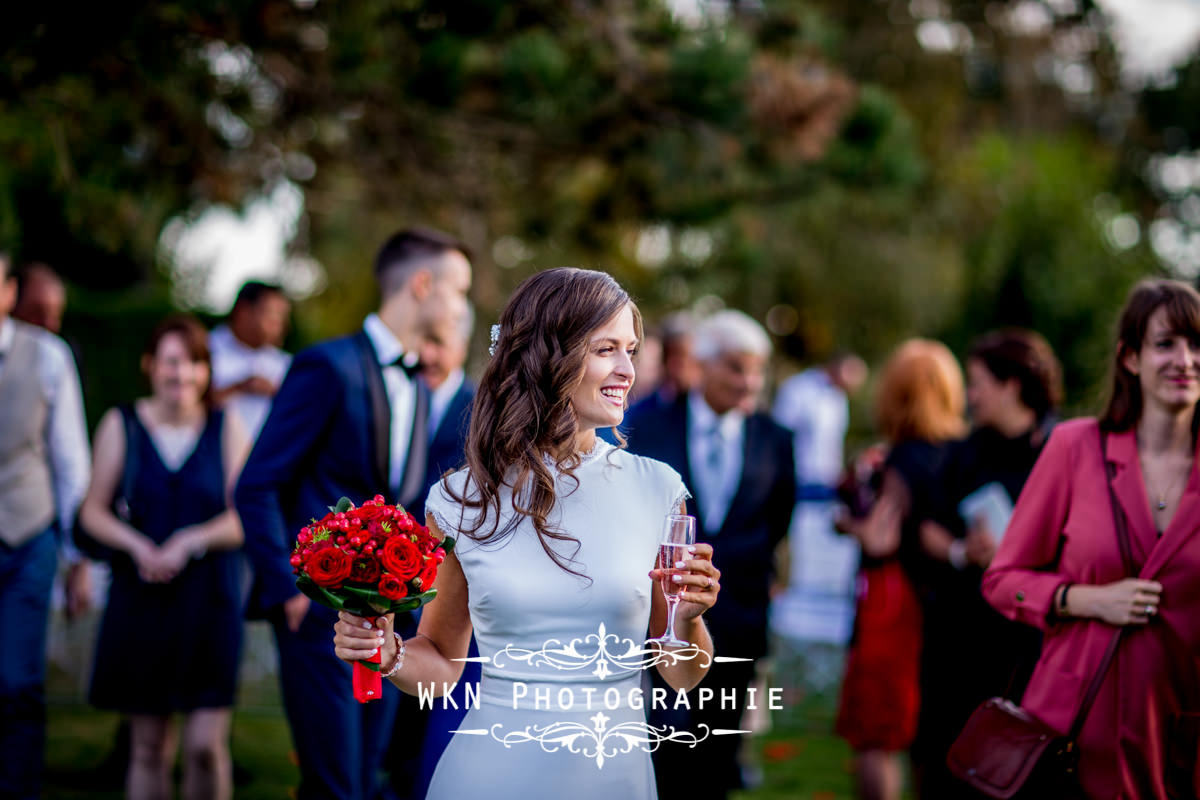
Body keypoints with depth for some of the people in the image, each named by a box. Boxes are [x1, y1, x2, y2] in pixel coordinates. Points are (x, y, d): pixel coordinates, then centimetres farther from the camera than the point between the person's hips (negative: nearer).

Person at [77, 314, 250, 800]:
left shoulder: (226, 430, 3)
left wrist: (189, 543, -17)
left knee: (206, 744, -7)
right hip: (139, 600, 1)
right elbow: (93, 512, 4)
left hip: (209, 600, -1)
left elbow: (244, 517, -3)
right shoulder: (121, 425, 5)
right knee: (148, 744, 6)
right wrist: (137, 546, -14)